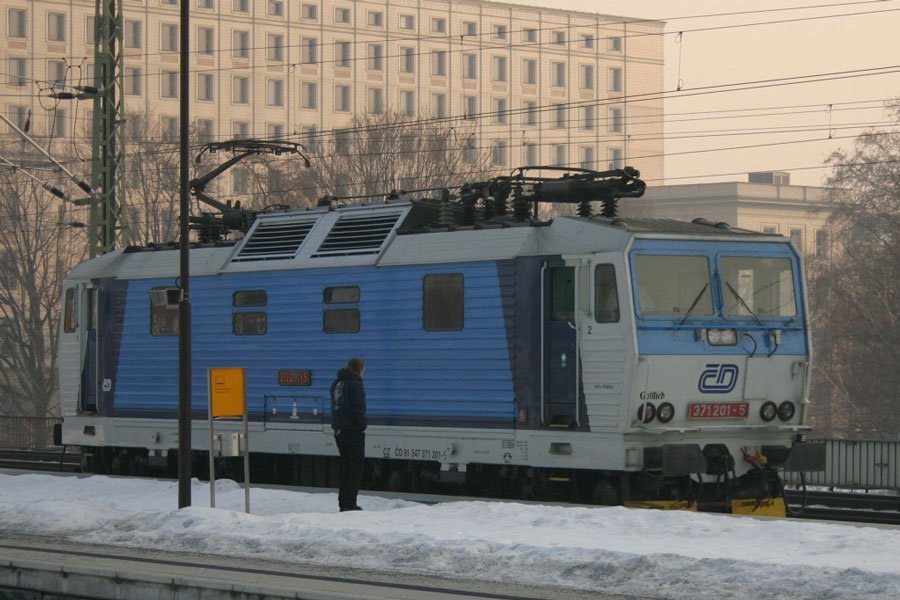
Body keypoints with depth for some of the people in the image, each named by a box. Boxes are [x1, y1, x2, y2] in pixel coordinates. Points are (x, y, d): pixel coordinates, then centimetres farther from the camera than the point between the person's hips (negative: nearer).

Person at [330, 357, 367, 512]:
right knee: (356, 466, -2)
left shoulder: (336, 384, 13)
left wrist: (337, 425, 16)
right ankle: (349, 502, -7)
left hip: (339, 431, 8)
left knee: (346, 466, 15)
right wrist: (362, 425, -7)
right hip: (353, 430, -8)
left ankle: (343, 502, 14)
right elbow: (358, 408, -15)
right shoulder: (355, 384, -12)